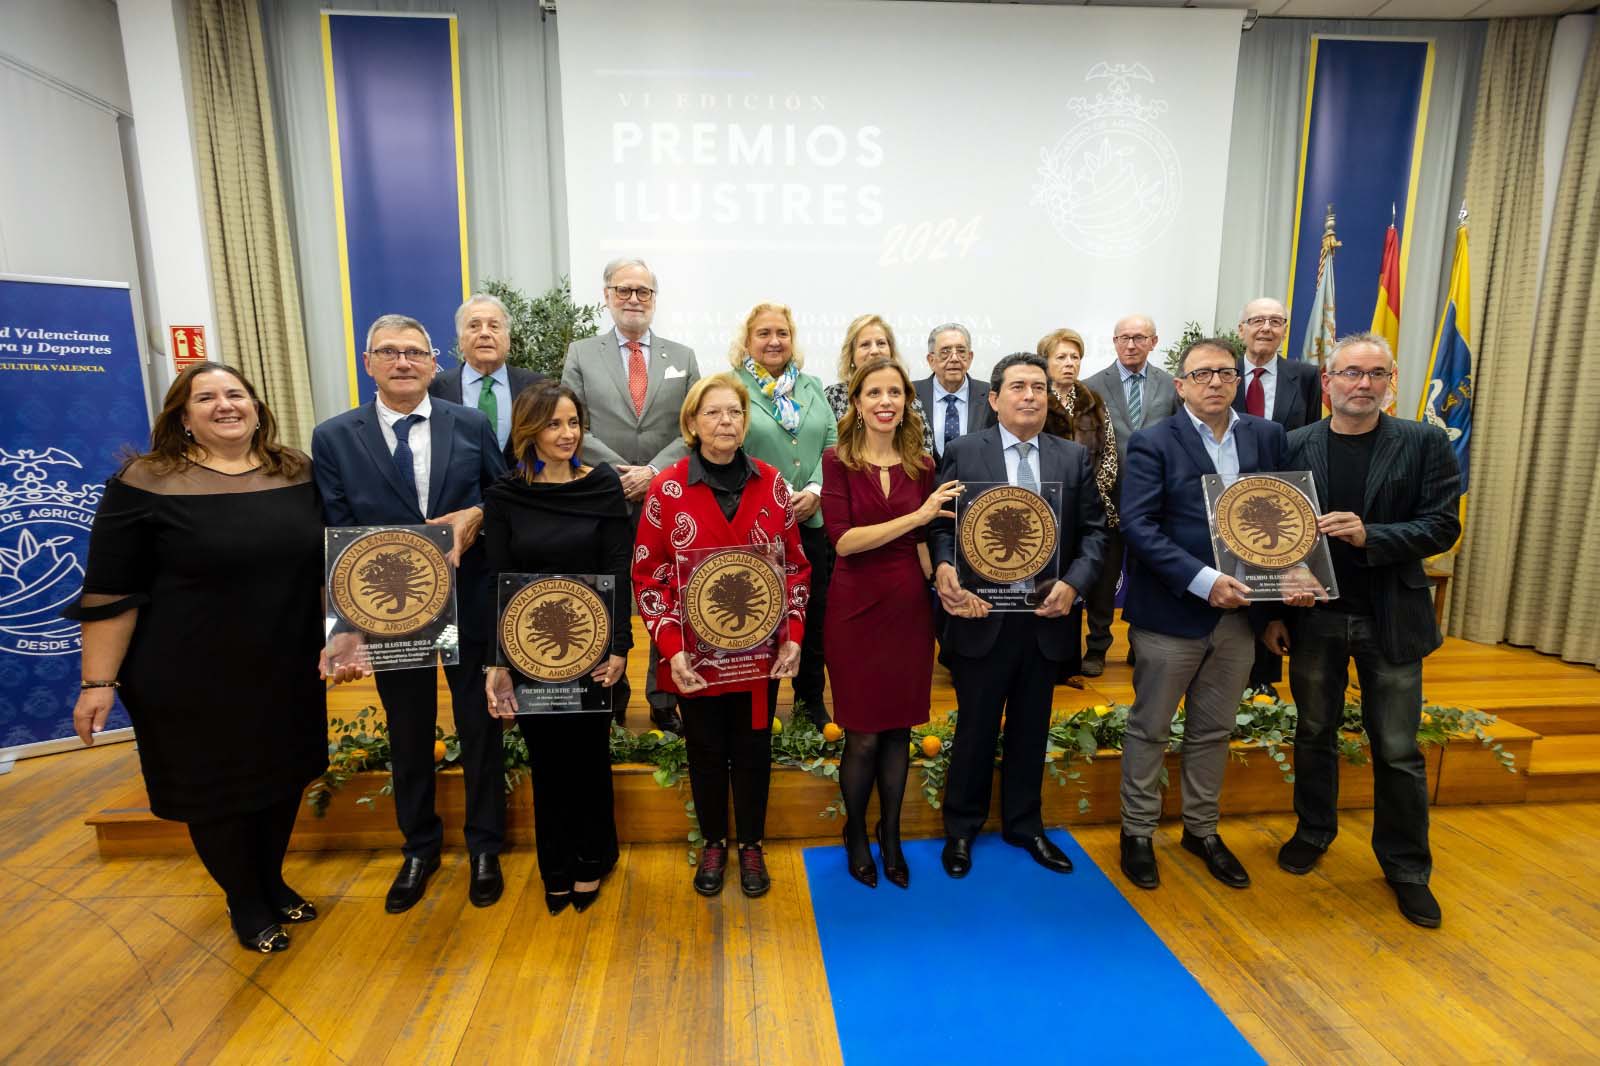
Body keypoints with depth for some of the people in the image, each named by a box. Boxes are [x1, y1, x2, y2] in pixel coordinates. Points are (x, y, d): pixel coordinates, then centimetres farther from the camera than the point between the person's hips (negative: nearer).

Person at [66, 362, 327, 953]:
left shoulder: (297, 473, 0)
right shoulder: (146, 483, -11)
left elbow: (328, 560, 7)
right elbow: (110, 593, -9)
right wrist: (99, 682, -10)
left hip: (287, 671, 4)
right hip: (192, 681, -3)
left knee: (283, 779, 17)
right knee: (214, 792, 12)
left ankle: (273, 881, 41)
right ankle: (245, 902, 35)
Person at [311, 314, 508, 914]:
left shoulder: (472, 426, -2)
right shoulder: (334, 438, -2)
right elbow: (338, 537, -4)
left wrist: (478, 515, -17)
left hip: (469, 605, 0)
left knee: (480, 728, 12)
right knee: (408, 736, 17)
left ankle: (484, 847, 34)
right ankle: (419, 848, 40)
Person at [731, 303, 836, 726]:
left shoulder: (812, 387, 13)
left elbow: (832, 445, 7)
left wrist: (816, 491, -9)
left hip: (813, 520, 4)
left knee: (813, 612, 12)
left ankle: (812, 698, 30)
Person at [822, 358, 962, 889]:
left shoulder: (921, 465, 5)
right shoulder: (838, 460, -5)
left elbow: (923, 543, 10)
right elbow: (842, 540, -16)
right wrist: (918, 515, -21)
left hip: (909, 607, 3)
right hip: (856, 608, -3)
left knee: (899, 729, 13)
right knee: (863, 735, 6)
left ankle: (890, 835, 33)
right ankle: (855, 835, 31)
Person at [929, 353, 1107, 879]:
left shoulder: (1074, 457, 5)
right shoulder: (963, 452, -3)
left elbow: (1093, 530, 3)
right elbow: (941, 525, -6)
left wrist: (1073, 583, -12)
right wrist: (945, 569, -24)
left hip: (1046, 615, 3)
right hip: (982, 615, -3)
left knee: (1031, 728, 18)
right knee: (976, 728, 11)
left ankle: (1024, 825, 39)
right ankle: (961, 829, 32)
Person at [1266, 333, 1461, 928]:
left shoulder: (1424, 444, -2)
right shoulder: (1295, 447, -1)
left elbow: (1443, 527, -6)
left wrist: (1368, 535, -23)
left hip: (1391, 619, -1)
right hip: (1314, 615, 1)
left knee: (1397, 751, 8)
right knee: (1315, 734, 15)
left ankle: (1407, 868, 26)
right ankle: (1314, 833, 34)